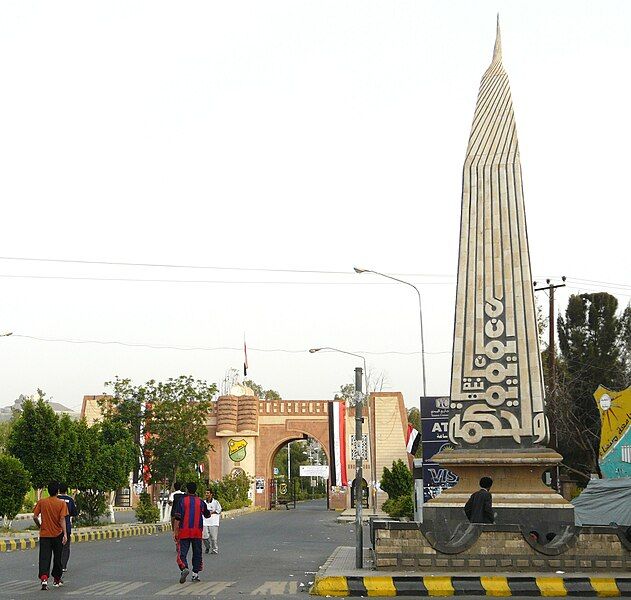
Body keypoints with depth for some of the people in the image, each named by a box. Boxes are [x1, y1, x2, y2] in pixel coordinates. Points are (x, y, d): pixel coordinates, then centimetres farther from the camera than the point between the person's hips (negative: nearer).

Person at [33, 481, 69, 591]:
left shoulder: (41, 502, -1)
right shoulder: (61, 503, -6)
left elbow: (35, 517, -2)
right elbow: (62, 519, -14)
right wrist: (65, 534, -14)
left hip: (44, 534, 1)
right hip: (57, 534, 0)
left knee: (44, 557, -2)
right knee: (57, 558, 14)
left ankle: (44, 579, -22)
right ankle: (57, 580, 25)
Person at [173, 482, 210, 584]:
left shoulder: (182, 501, -3)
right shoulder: (201, 502, 5)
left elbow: (177, 518, -7)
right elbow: (207, 515, 18)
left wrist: (175, 531, -4)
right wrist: (210, 512, 42)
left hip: (184, 531, -2)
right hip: (197, 532, 2)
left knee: (182, 552, -2)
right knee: (197, 553, 10)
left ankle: (184, 568, -26)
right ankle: (195, 574, 9)